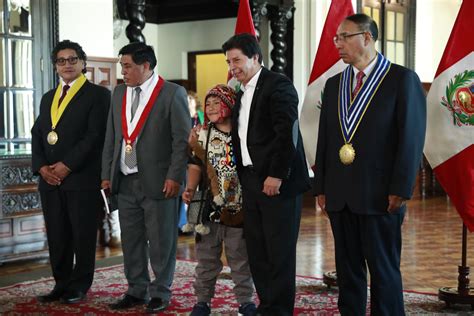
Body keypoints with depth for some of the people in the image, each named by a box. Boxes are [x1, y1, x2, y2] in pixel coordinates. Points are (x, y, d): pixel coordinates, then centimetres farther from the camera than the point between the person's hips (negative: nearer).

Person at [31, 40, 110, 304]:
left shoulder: (98, 95, -1)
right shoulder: (48, 98, 21)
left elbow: (96, 135, -11)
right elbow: (37, 134, 15)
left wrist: (67, 165, -15)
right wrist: (42, 167, -2)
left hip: (83, 178, -6)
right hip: (50, 179, 6)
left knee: (83, 235, 1)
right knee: (57, 236, 8)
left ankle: (80, 287, 12)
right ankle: (61, 284, 18)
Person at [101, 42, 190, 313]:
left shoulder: (173, 93, -6)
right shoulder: (119, 94, 13)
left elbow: (183, 139, -8)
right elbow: (111, 137, 16)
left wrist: (175, 176, -13)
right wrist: (107, 174, 11)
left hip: (158, 181, -6)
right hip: (125, 180, 6)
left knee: (161, 240, 3)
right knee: (131, 240, 12)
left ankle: (161, 292, 17)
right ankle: (137, 290, 24)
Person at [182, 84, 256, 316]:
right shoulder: (202, 134, 7)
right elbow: (196, 165, 5)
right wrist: (190, 188, -10)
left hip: (238, 207, -1)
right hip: (209, 207, 2)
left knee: (241, 257, 7)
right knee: (206, 257, 8)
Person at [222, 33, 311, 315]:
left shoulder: (278, 85, -8)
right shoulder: (242, 93, 18)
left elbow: (287, 133, -17)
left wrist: (276, 175, -20)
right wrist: (244, 180, 10)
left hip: (277, 182, -8)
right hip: (251, 181, 8)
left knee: (279, 251, -2)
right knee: (257, 250, 11)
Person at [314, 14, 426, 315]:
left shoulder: (402, 79, -3)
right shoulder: (334, 84, 15)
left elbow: (412, 138, -8)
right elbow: (324, 138, 15)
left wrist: (400, 189, -13)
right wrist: (321, 187, 9)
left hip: (380, 195, -5)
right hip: (339, 196, 5)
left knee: (384, 268, 2)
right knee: (347, 268, 11)